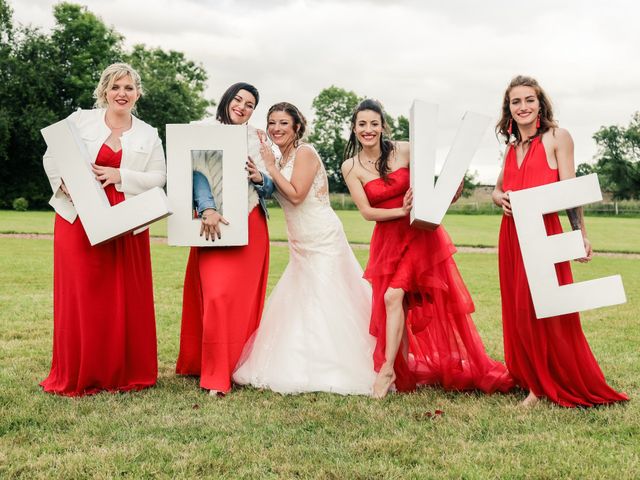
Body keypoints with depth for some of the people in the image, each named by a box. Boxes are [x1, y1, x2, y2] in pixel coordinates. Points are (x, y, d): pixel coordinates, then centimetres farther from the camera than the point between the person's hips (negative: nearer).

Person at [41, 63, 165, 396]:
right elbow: (51, 157, 5)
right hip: (79, 220, -1)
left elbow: (158, 177, 2)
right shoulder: (80, 120, 5)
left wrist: (120, 176, -11)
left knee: (126, 298, 2)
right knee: (81, 296, -1)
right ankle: (77, 377, 11)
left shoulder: (148, 135, 10)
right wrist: (64, 184, -13)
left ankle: (126, 374, 15)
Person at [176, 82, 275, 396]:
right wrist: (207, 209, -26)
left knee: (246, 297, 5)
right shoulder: (204, 130, 3)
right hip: (215, 223, -4)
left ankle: (241, 366, 16)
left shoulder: (257, 139, 14)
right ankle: (215, 375, -6)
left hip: (251, 226, 4)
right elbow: (198, 172, -11)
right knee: (217, 295, -12)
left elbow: (271, 188, 13)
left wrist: (259, 178, -9)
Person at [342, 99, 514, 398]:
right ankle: (404, 372, 18)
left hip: (420, 233, -2)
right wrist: (400, 211, -21)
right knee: (394, 303, 4)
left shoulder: (404, 151, -8)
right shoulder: (351, 167, -4)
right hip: (387, 239, 2)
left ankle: (387, 369, -4)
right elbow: (366, 211, -7)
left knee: (393, 297, -13)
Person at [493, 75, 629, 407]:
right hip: (511, 236, 6)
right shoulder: (512, 147, 14)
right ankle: (535, 383, 18)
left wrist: (580, 235, -16)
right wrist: (501, 199, 0)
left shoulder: (557, 138, -2)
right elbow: (497, 190, 24)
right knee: (519, 311, 7)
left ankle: (551, 385, 9)